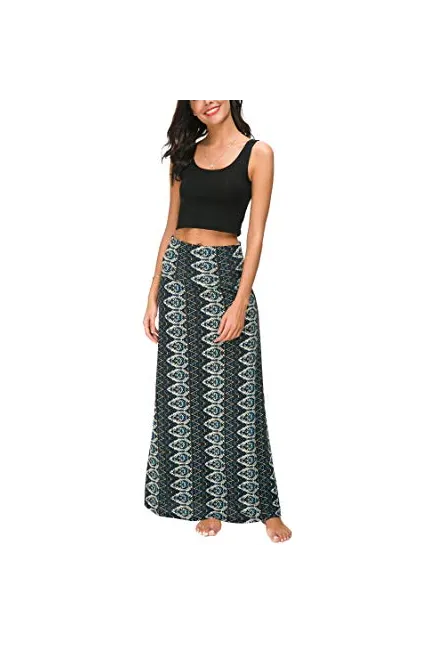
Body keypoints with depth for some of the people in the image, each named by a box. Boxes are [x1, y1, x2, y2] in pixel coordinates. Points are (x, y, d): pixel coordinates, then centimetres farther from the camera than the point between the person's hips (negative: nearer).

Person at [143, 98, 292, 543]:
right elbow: (170, 227, 12)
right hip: (179, 271, 4)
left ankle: (262, 504, 12)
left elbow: (256, 234, -7)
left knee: (233, 390, -2)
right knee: (185, 390, 5)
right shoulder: (184, 154, 11)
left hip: (225, 272, -4)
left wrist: (240, 302, -14)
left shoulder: (257, 153, -1)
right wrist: (153, 294, 7)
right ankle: (208, 502, 18)